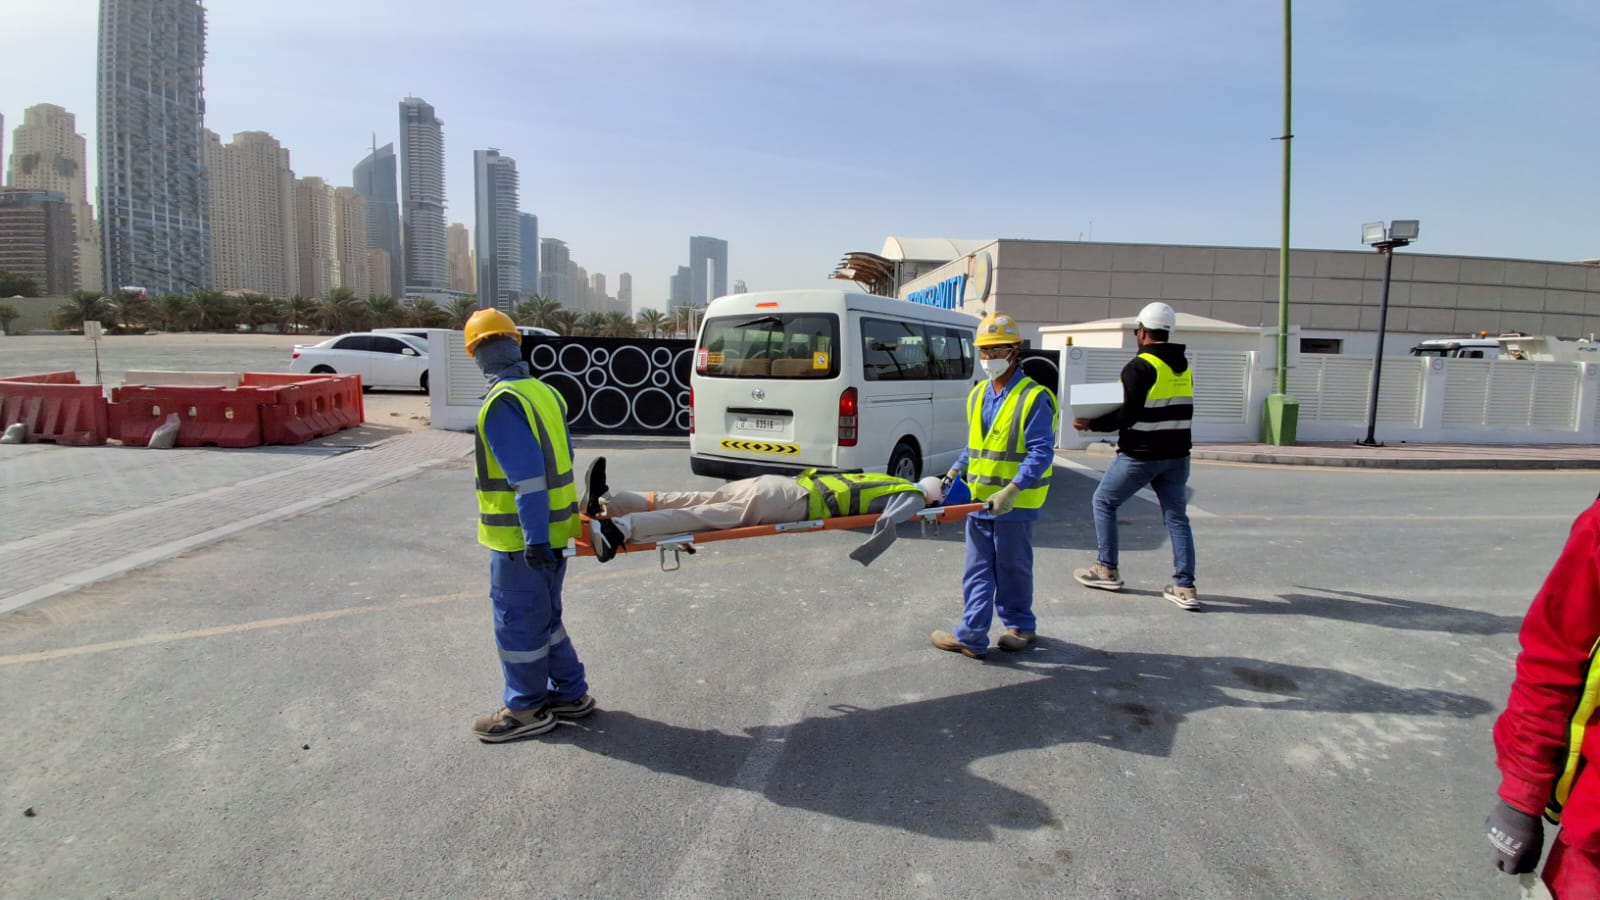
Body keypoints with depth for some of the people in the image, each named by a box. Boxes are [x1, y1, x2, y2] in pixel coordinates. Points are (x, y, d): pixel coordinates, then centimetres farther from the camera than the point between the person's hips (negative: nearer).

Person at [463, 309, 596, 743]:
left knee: (517, 623, 5)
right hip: (554, 529, 9)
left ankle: (527, 709, 17)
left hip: (520, 536, -9)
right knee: (544, 618, 19)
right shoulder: (544, 393, 9)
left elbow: (527, 475, -24)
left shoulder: (503, 402, -18)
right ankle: (570, 694, 28)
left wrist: (534, 538, -23)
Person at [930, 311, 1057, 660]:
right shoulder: (978, 394, 11)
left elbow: (1041, 452, -18)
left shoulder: (1034, 398, -12)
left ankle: (1021, 627, 25)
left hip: (1015, 504, -6)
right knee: (977, 571, 8)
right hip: (979, 500, 6)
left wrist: (1011, 490, -28)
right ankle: (971, 636, 14)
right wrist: (955, 471, 10)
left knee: (1012, 568, 8)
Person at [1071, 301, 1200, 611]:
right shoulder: (1183, 367, 10)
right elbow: (1182, 413, 18)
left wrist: (1091, 424, -10)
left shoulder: (1140, 367, -15)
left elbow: (1128, 415, -20)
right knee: (1176, 516, 8)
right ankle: (1185, 587, 5)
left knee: (1104, 502, 10)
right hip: (1176, 454, 7)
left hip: (1141, 454, -7)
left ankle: (1107, 570, 15)